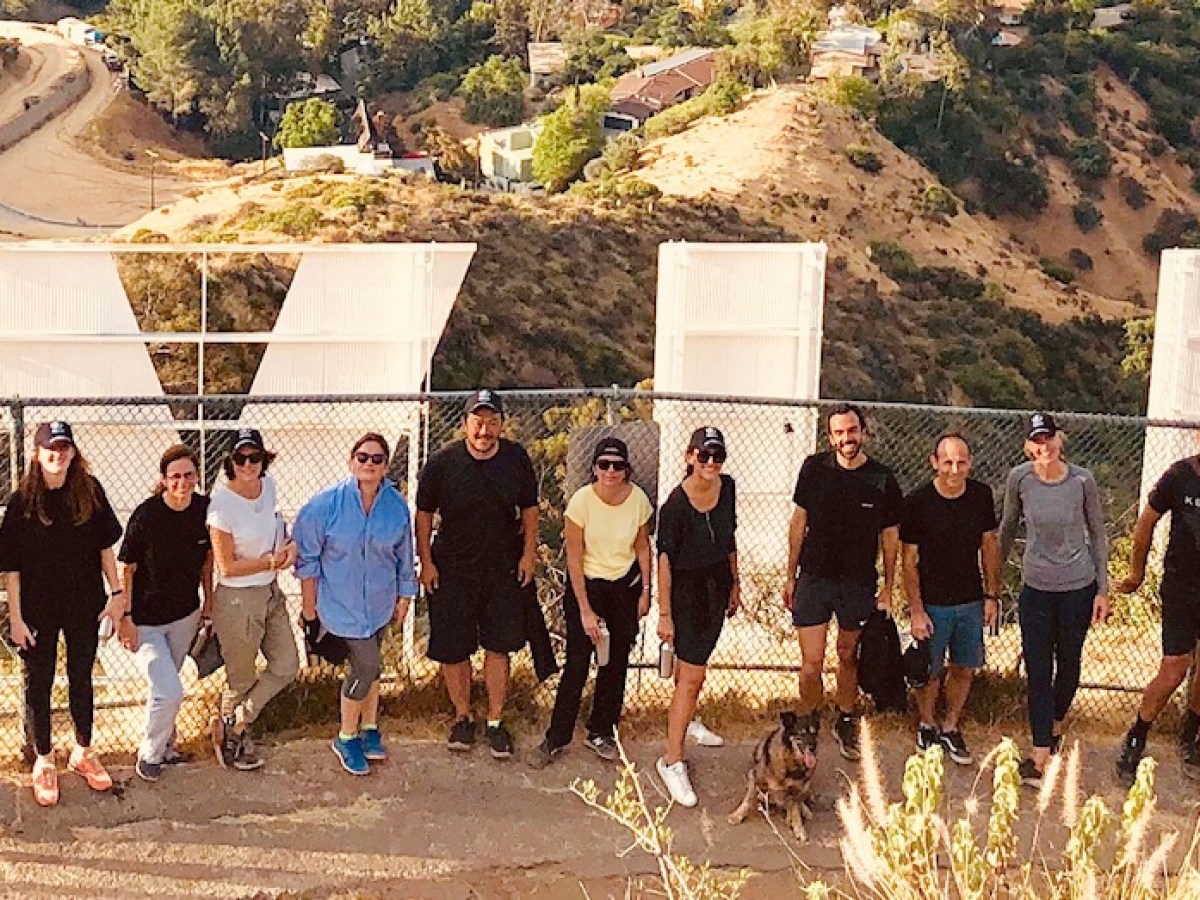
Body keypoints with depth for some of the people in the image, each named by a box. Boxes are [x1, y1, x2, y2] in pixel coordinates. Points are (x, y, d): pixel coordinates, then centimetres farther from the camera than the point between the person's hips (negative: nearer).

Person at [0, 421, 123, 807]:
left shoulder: (89, 491, -5)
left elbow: (104, 545, 2)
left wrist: (116, 592, -2)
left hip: (84, 604, 2)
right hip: (38, 608, -2)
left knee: (81, 679, 16)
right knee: (39, 684, 10)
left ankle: (82, 753, 34)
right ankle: (44, 762, 27)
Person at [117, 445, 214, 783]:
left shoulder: (204, 508, -10)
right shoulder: (146, 515, -23)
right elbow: (126, 568, -14)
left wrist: (208, 601, 11)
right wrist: (125, 618, -14)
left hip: (185, 615, 4)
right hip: (146, 621, -4)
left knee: (165, 686, 21)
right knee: (169, 693, -11)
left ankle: (164, 743, 43)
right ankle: (149, 754, 14)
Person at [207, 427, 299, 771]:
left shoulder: (268, 486, -3)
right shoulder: (222, 503, -22)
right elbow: (227, 566, -18)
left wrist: (288, 546, -4)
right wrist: (272, 562, -17)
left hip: (270, 593, 7)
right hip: (238, 600, -7)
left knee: (286, 667, 12)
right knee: (242, 679, 10)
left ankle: (230, 726, 26)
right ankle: (233, 737, 35)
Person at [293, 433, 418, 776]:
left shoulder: (397, 506, -5)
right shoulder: (327, 504, -16)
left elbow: (404, 556, 8)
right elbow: (307, 557, -9)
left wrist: (404, 597, 13)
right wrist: (308, 604, -6)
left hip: (380, 601, 4)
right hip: (341, 602, -4)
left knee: (369, 663, 15)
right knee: (368, 664, -9)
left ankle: (369, 728, 34)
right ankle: (346, 737, 11)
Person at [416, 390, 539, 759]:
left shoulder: (517, 458, -5)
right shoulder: (443, 461, -11)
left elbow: (529, 508, 8)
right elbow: (424, 514, -1)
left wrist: (529, 553, 2)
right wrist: (426, 562, -2)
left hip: (503, 570, 1)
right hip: (451, 571, -1)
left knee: (498, 646, 7)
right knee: (452, 649, 5)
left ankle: (495, 721, 22)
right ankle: (462, 717, 25)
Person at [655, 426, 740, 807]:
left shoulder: (728, 487, -2)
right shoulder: (676, 504, -21)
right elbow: (664, 559, -18)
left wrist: (735, 584, 18)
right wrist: (664, 614, -17)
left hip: (717, 583, 6)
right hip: (686, 587, -6)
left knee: (695, 659, 21)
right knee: (692, 676, -8)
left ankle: (686, 720, 44)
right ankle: (672, 761, -2)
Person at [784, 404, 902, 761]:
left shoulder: (882, 480, -5)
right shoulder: (815, 468, -4)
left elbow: (890, 537, 4)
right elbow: (798, 523, 5)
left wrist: (887, 589, 3)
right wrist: (791, 576, 5)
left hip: (859, 584, 0)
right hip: (814, 579, 0)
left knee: (849, 657, 14)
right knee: (812, 663, -4)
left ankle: (846, 724, 33)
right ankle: (808, 724, 18)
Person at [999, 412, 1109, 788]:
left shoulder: (1082, 480, -12)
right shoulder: (1019, 478, -9)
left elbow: (1098, 534, -1)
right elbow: (1008, 527, 7)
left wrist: (1103, 589, 0)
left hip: (1078, 587, 0)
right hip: (1036, 588, 0)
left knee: (1068, 663, 15)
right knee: (1038, 670, -3)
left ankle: (1056, 726, 41)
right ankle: (1039, 757, -2)